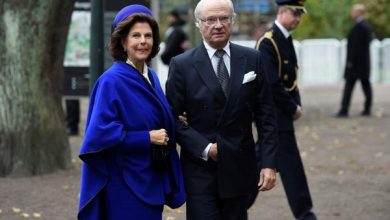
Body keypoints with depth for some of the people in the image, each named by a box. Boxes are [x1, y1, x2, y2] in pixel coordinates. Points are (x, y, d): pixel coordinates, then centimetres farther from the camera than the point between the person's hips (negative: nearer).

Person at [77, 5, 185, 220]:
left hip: (151, 180, 8)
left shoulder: (151, 77, 9)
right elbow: (102, 132, -20)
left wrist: (174, 124, 2)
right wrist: (147, 138, -19)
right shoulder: (112, 81, -15)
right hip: (126, 183, -8)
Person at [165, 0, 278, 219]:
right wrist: (204, 149, -13)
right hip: (200, 170, -2)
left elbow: (266, 116, 3)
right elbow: (173, 117, -3)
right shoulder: (182, 65, -3)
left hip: (240, 168, 2)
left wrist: (269, 163, -3)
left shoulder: (252, 60, 3)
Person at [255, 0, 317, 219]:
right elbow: (271, 85, -22)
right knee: (291, 164, -5)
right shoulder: (268, 42, -18)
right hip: (274, 114, -9)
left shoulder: (286, 39, 11)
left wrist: (297, 105, 4)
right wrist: (293, 108, -14)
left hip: (282, 113, 9)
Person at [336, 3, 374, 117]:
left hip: (356, 62, -10)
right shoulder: (366, 25, 13)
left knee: (349, 86, -8)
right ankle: (367, 109, 12)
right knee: (365, 84, 9)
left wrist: (350, 61, -17)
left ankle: (344, 110, -10)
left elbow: (356, 45, -20)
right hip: (365, 61, 10)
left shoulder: (359, 27, -17)